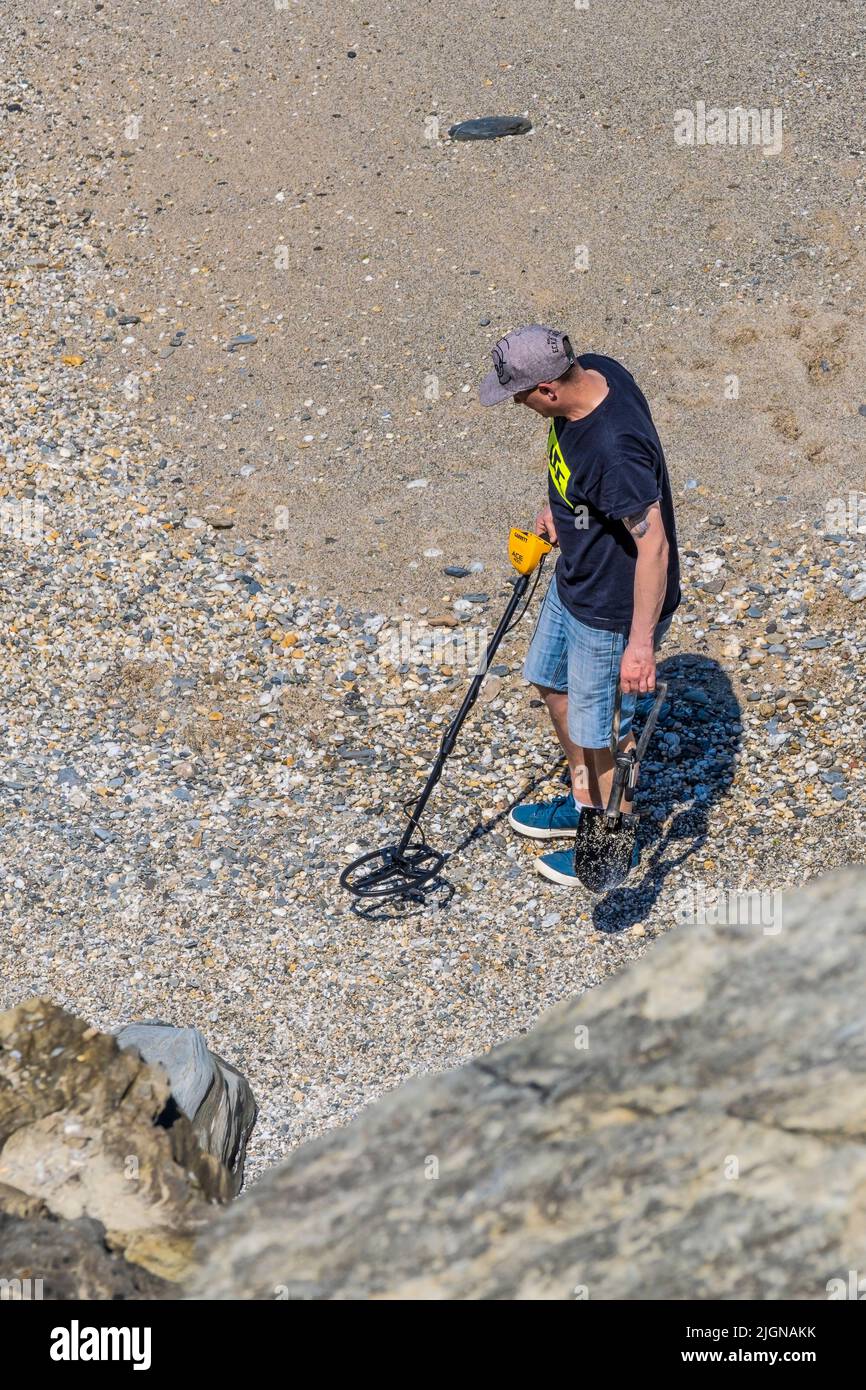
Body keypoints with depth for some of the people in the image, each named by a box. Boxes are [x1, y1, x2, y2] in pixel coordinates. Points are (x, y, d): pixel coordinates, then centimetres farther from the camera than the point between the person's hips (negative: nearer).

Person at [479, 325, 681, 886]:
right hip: (573, 579, 10)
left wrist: (640, 641, -30)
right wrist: (560, 507, 14)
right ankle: (584, 803, 49)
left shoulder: (615, 449, -38)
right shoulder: (592, 371, -11)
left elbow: (653, 545, -33)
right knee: (554, 682, 27)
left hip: (615, 609, -10)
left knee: (602, 728, 11)